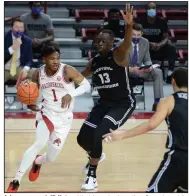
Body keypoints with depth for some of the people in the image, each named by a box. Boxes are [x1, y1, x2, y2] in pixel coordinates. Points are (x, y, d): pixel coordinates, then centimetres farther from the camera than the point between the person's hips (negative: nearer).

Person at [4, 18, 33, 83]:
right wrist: (12, 48, -25)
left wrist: (25, 69, -21)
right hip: (5, 70, -3)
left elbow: (29, 60, 1)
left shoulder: (27, 40, 0)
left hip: (19, 69, 3)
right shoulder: (5, 38, -7)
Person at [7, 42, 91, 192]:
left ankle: (37, 162, 45)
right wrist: (30, 103, -11)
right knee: (40, 144, -28)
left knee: (51, 158, 5)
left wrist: (71, 94, -32)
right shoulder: (38, 74, -5)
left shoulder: (67, 70, -15)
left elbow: (86, 85, -15)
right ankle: (16, 181, -21)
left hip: (64, 119, 0)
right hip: (46, 114, 0)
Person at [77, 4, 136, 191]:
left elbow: (127, 43, -38)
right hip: (104, 103, 7)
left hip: (124, 103, -7)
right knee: (83, 138, 5)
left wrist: (129, 25, -58)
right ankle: (95, 157, 42)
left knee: (98, 134, -25)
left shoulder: (118, 55, -15)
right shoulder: (94, 61, 4)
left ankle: (92, 177, -12)